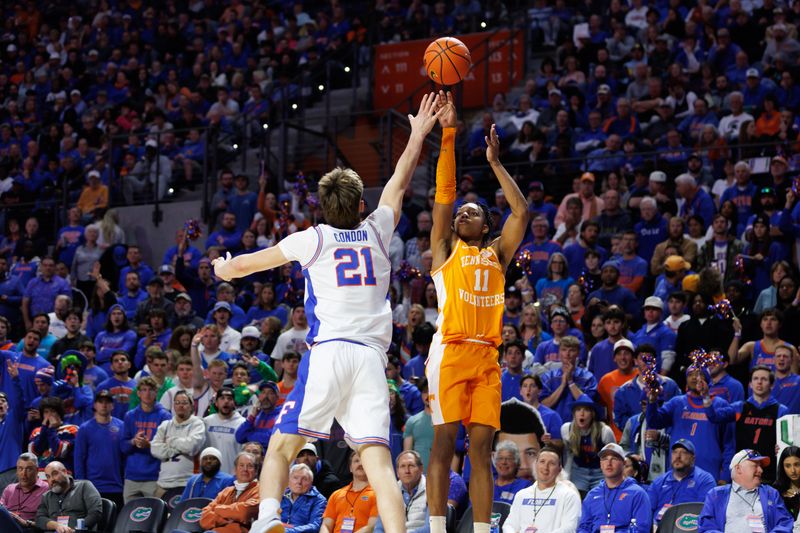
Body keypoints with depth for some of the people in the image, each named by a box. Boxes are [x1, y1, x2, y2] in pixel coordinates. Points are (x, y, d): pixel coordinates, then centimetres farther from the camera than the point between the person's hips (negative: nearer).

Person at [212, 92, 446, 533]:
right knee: (379, 462, -7)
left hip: (328, 351, -2)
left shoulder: (312, 240, 9)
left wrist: (225, 269, 44)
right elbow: (398, 184, 33)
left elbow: (245, 264, 23)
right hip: (372, 354, 2)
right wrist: (418, 136, 46)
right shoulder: (376, 232, 15)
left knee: (282, 447, 3)